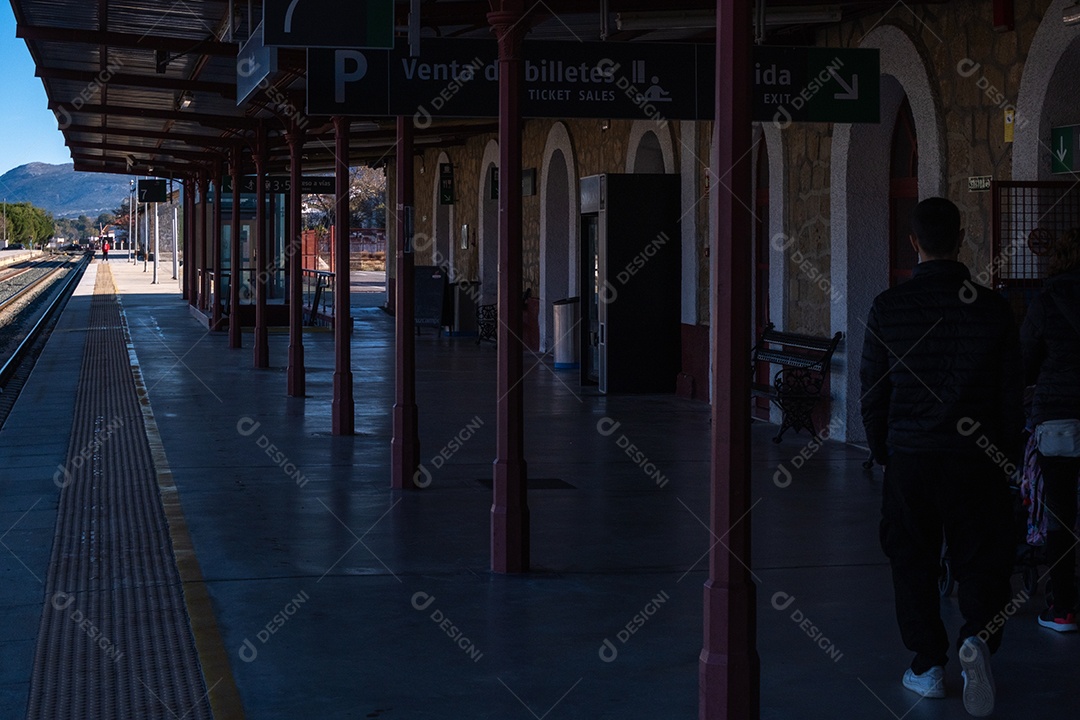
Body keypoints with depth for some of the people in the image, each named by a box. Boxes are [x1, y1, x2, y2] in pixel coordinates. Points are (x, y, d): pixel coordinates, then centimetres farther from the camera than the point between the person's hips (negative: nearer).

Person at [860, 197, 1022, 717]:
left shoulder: (888, 307, -4)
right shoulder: (992, 308, -4)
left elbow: (872, 390, 1)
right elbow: (1011, 395, 1)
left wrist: (882, 454, 14)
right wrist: (1006, 459, 13)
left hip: (909, 458, 0)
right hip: (977, 460, 0)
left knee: (913, 562, 12)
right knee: (981, 561, 7)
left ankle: (928, 667, 16)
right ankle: (977, 640, -17)